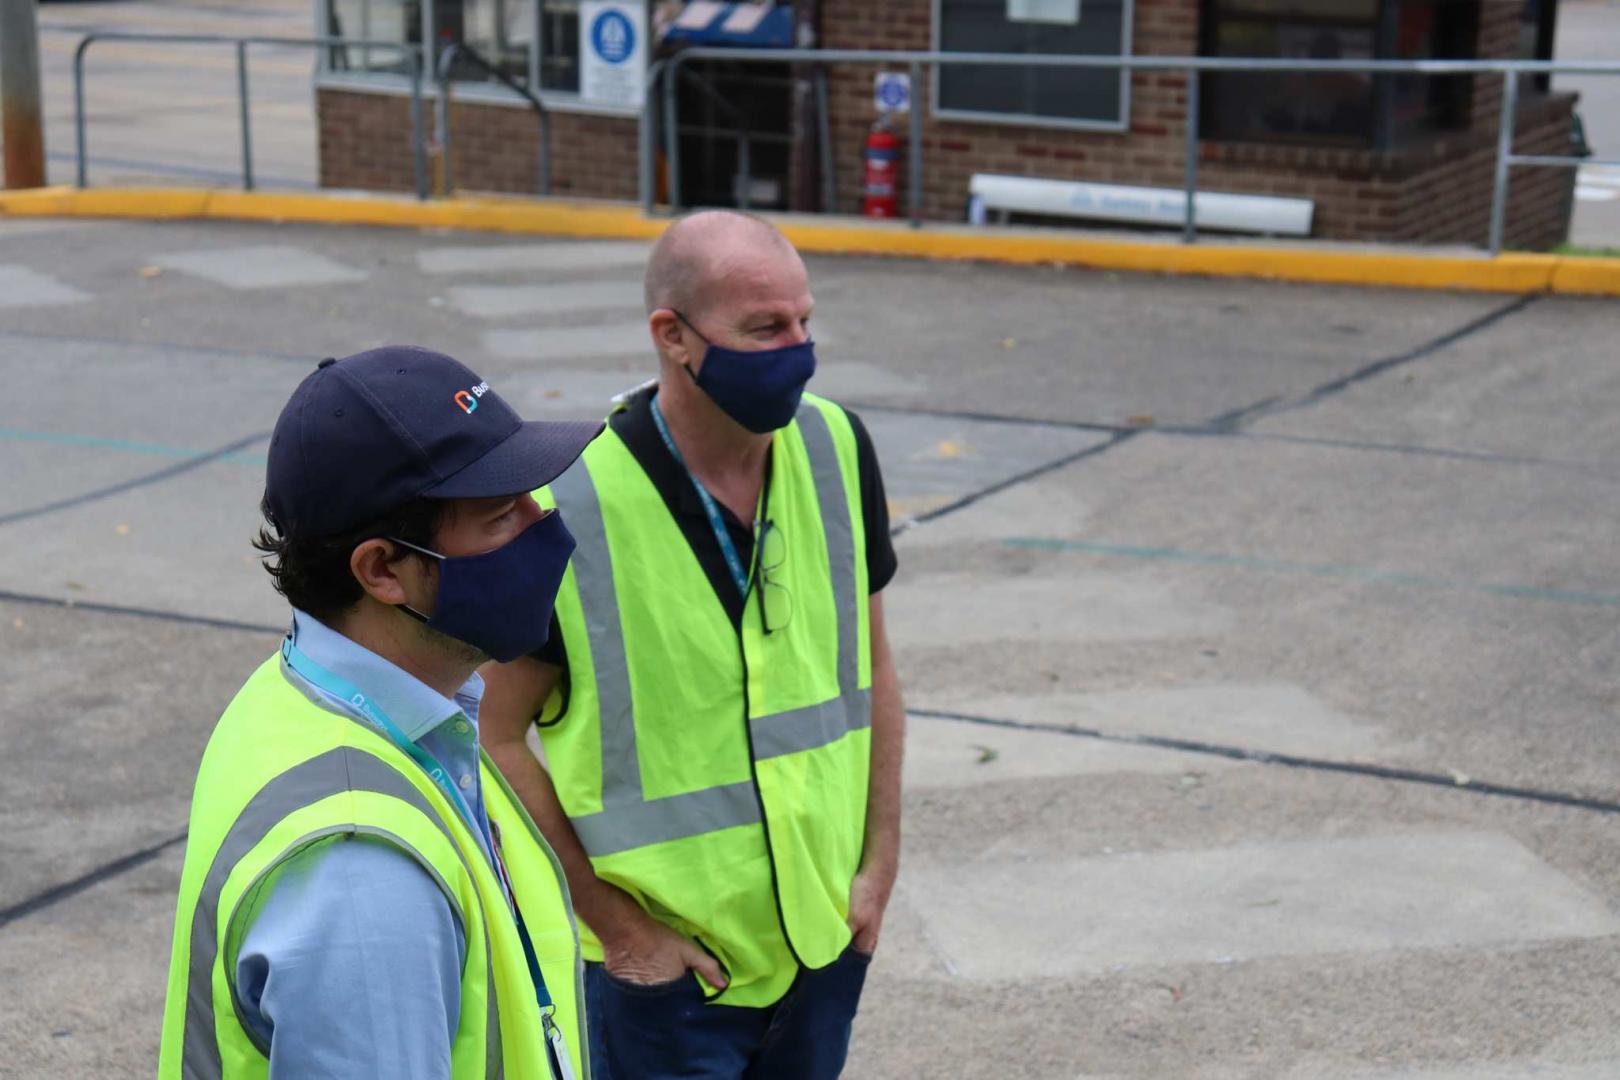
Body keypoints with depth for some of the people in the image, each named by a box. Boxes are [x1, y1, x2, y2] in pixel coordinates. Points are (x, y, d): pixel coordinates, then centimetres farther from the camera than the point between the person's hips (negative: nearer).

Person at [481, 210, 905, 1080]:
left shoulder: (836, 450, -5)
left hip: (824, 937, 5)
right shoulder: (571, 508, -20)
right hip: (663, 961, -4)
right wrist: (616, 926, -11)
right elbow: (497, 737, -12)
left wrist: (879, 864, 4)